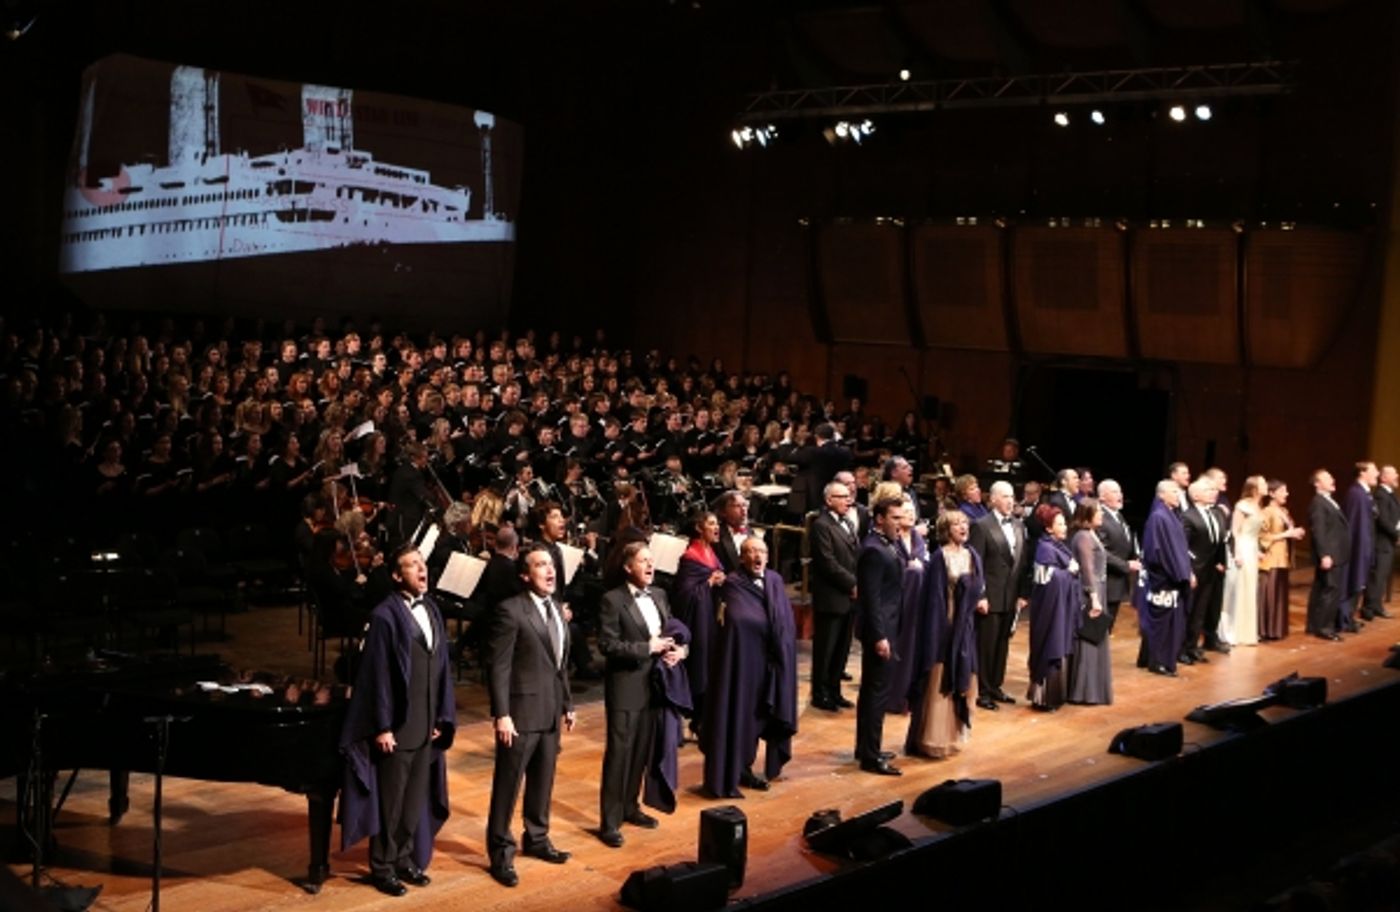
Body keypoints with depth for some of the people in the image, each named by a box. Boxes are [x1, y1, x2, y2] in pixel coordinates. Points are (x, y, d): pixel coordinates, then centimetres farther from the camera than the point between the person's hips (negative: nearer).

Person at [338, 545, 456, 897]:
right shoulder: (385, 615, -15)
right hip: (398, 724, -6)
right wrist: (382, 726, -16)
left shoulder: (431, 609, 7)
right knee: (390, 800, 5)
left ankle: (405, 859, 29)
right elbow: (378, 675, -15)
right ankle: (383, 867, 19)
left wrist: (443, 717, 8)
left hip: (426, 723, 7)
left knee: (416, 798, 15)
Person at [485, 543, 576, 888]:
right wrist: (501, 714, -19)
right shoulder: (511, 610, -14)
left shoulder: (555, 609, 11)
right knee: (508, 785, 2)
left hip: (550, 712, 7)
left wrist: (567, 704, 15)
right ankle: (501, 853, 11)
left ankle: (537, 839, 34)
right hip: (521, 711, -7)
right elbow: (497, 666, -16)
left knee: (543, 781, 18)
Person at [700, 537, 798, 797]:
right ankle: (724, 779, 4)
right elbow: (738, 618, -23)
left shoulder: (775, 581, 8)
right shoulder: (733, 584, -9)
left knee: (756, 716, 15)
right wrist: (771, 623, -12)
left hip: (769, 663, 6)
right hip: (741, 661, -6)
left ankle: (744, 769, 29)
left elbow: (787, 621, 3)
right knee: (734, 717, -2)